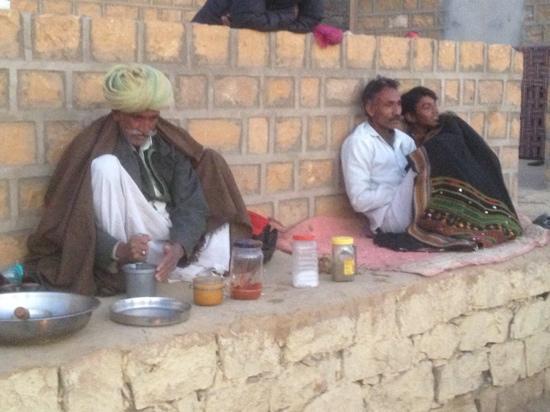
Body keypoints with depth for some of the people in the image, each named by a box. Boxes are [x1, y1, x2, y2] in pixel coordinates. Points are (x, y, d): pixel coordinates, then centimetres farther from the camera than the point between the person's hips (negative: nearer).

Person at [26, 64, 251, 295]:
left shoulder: (170, 143, 2)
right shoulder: (95, 149, -12)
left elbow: (191, 203, -7)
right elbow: (78, 224, -18)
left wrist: (179, 246, -27)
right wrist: (118, 250, -36)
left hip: (173, 238, 5)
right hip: (124, 238, -4)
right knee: (107, 166, -25)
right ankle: (122, 270, -23)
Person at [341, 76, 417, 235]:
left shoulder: (403, 139, 19)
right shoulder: (358, 142, -4)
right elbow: (360, 200, -12)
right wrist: (401, 189, -15)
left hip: (416, 211, 7)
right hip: (390, 218, -6)